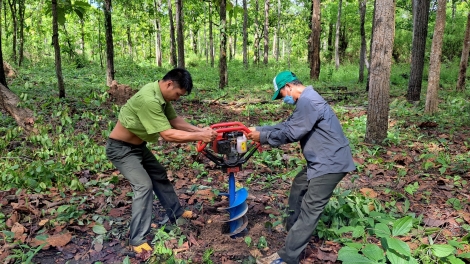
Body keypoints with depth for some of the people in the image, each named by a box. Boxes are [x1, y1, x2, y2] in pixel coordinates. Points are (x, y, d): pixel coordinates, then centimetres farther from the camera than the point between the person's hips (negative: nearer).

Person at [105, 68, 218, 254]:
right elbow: (168, 134, -35)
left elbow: (174, 120, 0)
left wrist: (200, 130, -11)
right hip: (121, 148, -10)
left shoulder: (161, 95, -4)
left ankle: (176, 214, 34)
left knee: (159, 175, 16)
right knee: (144, 185, -15)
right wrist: (200, 137, -31)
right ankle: (137, 239, -3)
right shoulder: (149, 99, -34)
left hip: (137, 145, 10)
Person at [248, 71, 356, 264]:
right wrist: (259, 129, 9)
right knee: (299, 186, 24)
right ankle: (292, 229, 39)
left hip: (330, 162, -11)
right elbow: (287, 125, 16)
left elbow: (291, 133, -20)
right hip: (322, 160, 11)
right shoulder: (306, 101, 15)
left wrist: (262, 137, -7)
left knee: (310, 210, -8)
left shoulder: (307, 101, -20)